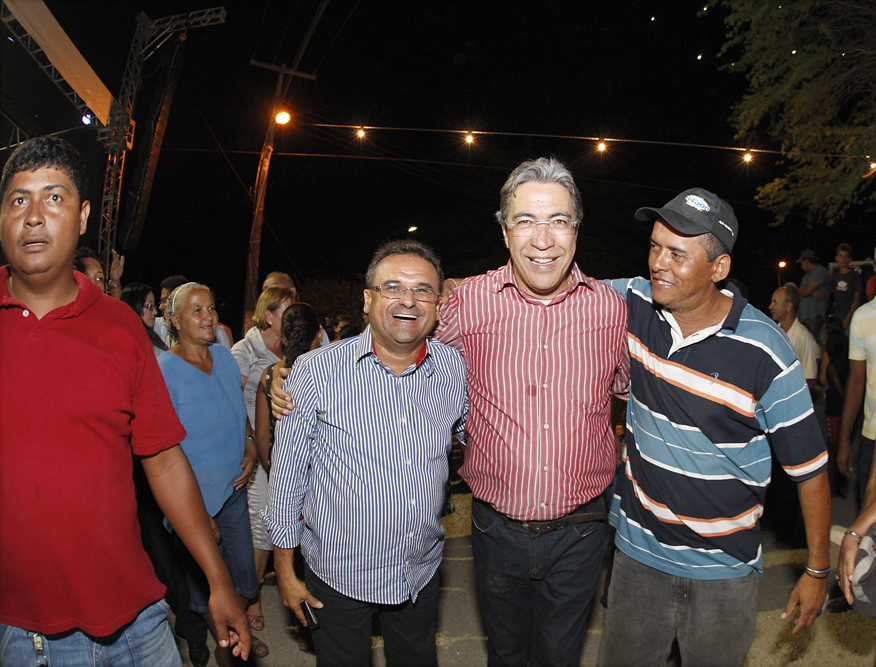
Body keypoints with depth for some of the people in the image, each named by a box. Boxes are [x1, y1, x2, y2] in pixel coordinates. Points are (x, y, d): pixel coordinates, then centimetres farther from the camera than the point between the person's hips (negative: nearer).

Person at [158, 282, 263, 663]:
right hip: (194, 498, -5)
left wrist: (249, 449, -2)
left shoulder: (225, 357, 1)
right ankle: (223, 645, 39)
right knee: (206, 579, 13)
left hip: (234, 487, 5)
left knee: (243, 569, 16)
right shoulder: (163, 371, -17)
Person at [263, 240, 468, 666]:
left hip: (422, 570, 3)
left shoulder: (456, 369, -8)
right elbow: (287, 475, -8)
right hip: (338, 572, -2)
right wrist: (285, 568, -3)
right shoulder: (316, 371, -16)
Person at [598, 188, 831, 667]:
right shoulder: (634, 303, -9)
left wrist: (817, 571, -1)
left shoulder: (765, 355, -18)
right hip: (638, 553, 3)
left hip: (724, 572, -2)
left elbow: (809, 467, -9)